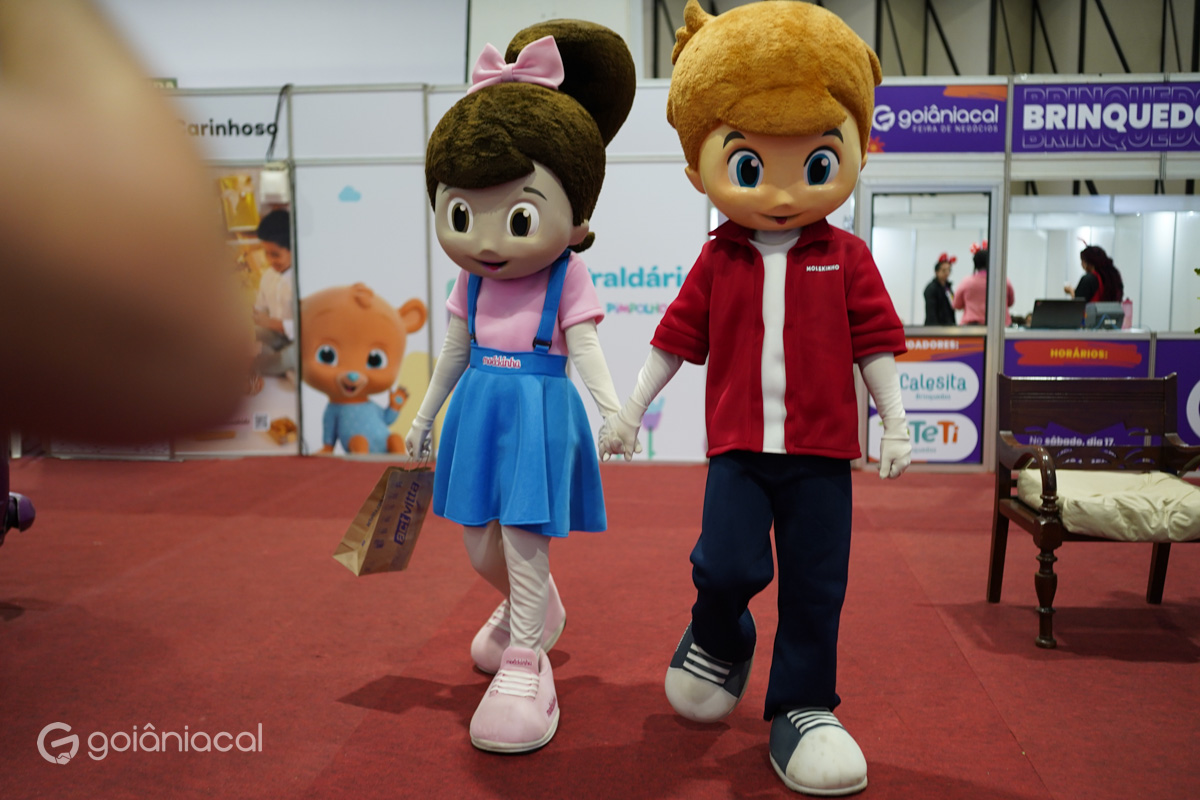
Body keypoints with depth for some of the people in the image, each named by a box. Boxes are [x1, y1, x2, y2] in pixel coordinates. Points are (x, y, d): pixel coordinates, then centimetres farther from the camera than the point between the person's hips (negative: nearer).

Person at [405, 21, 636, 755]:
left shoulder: (566, 281, -11)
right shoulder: (472, 282, 3)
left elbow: (587, 351, -14)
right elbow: (454, 351, 13)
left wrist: (613, 408, -28)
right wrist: (427, 413, 20)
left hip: (540, 416, -6)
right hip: (481, 412, 6)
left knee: (524, 542, -6)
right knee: (481, 546, 16)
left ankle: (525, 665, 8)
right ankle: (532, 608, 45)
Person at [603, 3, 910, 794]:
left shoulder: (846, 257, 1)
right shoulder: (718, 263, 2)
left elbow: (874, 340, 4)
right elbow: (676, 338, 7)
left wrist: (896, 422, 1)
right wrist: (632, 409, 10)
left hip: (821, 448, 1)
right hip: (738, 446, 0)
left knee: (817, 583, 5)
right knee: (728, 564, -13)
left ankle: (804, 708, 23)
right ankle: (719, 639, 23)